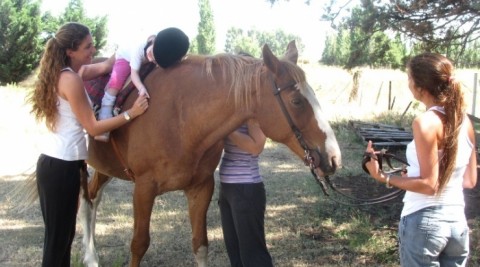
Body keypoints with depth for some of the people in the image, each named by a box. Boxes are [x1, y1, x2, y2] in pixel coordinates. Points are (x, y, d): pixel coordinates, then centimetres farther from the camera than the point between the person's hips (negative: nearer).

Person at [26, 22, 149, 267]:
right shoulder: (71, 80, -18)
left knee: (64, 232, 18)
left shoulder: (70, 73, 10)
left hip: (56, 163, 10)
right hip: (61, 167, -10)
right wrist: (131, 113, -14)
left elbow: (105, 66, 20)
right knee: (58, 235, 2)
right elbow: (93, 127, -15)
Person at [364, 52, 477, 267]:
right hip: (457, 222, 7)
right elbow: (470, 180, 10)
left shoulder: (425, 123, -18)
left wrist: (385, 178, -12)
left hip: (425, 223, -7)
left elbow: (429, 185, -18)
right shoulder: (465, 121, 3)